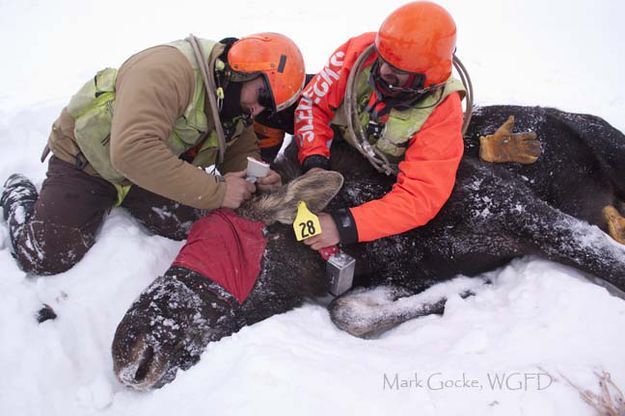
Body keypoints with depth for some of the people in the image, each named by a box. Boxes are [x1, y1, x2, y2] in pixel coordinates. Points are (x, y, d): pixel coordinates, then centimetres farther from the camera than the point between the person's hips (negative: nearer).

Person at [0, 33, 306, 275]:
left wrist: (256, 177, -25)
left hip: (152, 171, 7)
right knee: (46, 259, -12)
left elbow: (241, 152, 0)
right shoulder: (169, 70, -37)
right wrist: (216, 191, -43)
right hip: (86, 159, -6)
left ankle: (120, 199, 17)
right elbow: (132, 152, -47)